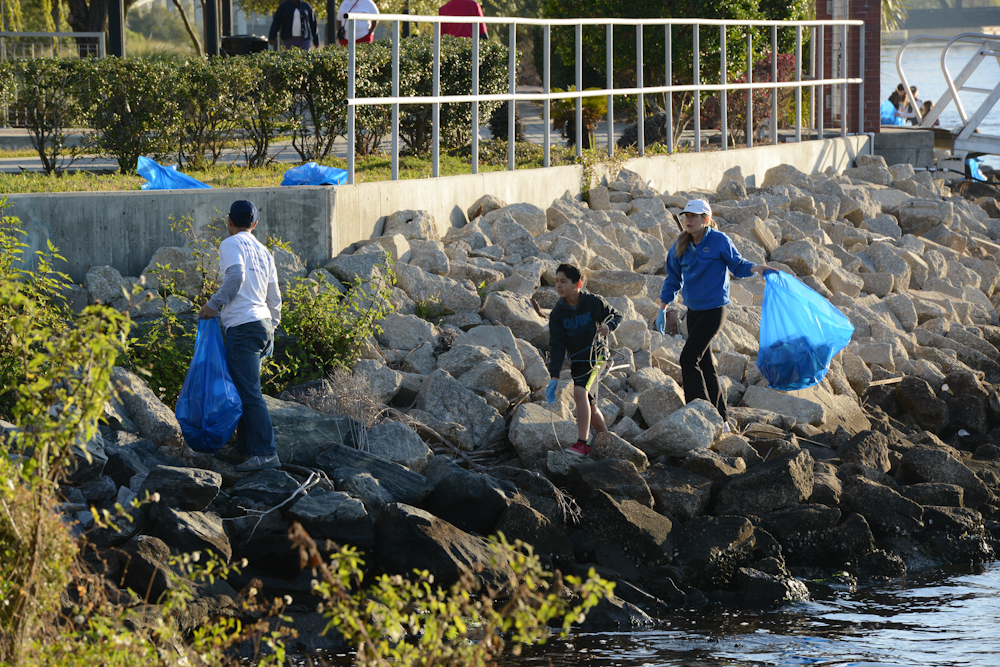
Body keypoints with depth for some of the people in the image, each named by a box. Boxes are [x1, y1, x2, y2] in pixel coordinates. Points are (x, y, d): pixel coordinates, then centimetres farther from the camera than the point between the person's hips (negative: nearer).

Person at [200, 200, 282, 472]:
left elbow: (235, 276, -21)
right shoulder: (263, 252, 21)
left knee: (249, 392, -11)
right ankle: (244, 449, 19)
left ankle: (266, 453, -16)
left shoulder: (232, 244, -3)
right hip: (264, 323, 9)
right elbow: (274, 299, 23)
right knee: (243, 389, 16)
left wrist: (213, 304, -13)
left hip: (243, 326, -9)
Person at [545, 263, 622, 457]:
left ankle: (582, 442, -30)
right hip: (576, 361, 5)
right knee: (590, 406, 12)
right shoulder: (557, 313, -3)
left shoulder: (594, 302, -11)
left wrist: (608, 327, -19)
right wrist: (554, 376, -12)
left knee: (580, 392, -28)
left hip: (595, 356, -5)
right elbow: (556, 346, -4)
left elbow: (616, 316, 5)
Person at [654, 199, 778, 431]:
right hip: (693, 311, 7)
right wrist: (662, 309, 13)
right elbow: (673, 279, 15)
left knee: (688, 360, -13)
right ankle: (721, 419, 17)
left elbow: (737, 264, -1)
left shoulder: (719, 241, -10)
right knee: (705, 364, 9)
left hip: (713, 311, -7)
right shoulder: (681, 246, 6)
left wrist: (756, 268, -21)